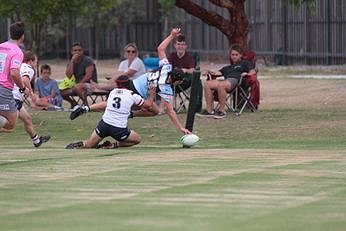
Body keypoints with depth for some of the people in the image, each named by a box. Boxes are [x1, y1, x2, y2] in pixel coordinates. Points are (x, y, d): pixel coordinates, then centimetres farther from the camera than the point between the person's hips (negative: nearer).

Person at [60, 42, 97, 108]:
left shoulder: (87, 60, -8)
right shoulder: (71, 62, 9)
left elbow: (88, 76, -18)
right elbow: (68, 76, -8)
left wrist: (79, 84, -23)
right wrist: (72, 61, -13)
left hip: (90, 85, -7)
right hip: (78, 84, 7)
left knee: (77, 87, -38)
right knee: (61, 91, -1)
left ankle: (86, 104, -25)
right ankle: (74, 103, 17)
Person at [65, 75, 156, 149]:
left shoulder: (113, 92, 13)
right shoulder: (132, 95, 0)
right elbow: (148, 104, 12)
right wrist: (152, 95, 30)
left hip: (104, 124, 4)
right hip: (119, 129, -4)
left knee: (89, 144, 19)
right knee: (137, 139, 17)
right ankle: (113, 145, -1)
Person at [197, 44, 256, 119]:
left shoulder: (245, 63, 26)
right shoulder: (227, 68, 40)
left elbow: (253, 72, 10)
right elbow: (217, 73, 27)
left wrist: (246, 74, -10)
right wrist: (209, 72, 9)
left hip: (234, 80, -6)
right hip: (225, 79, 6)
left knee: (221, 85, -39)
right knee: (207, 84, -22)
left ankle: (222, 111, -33)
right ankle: (209, 110, -24)